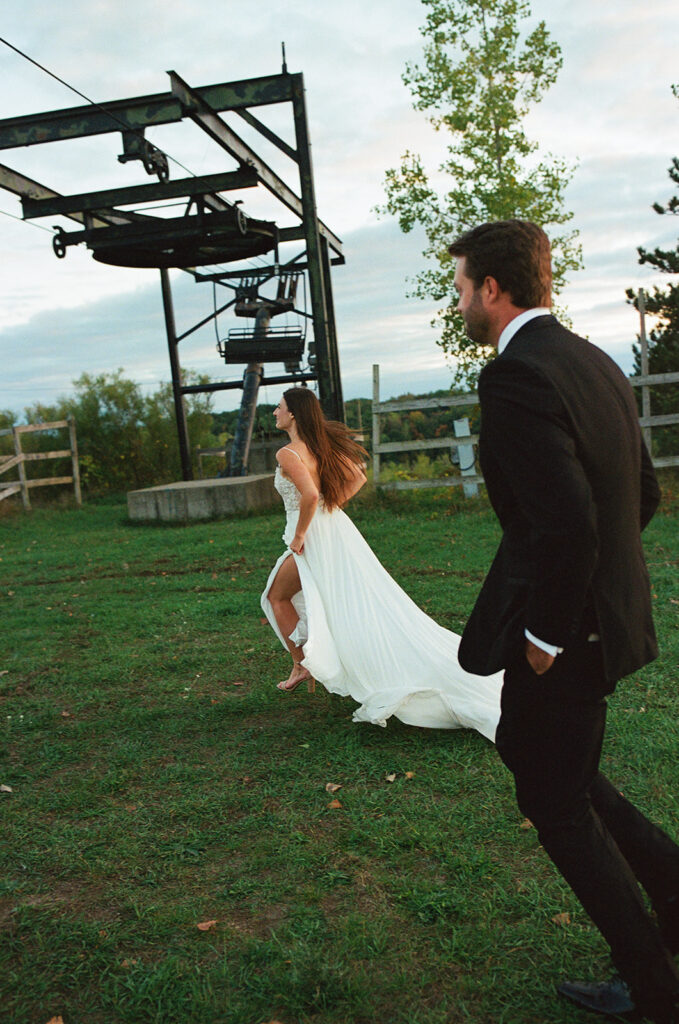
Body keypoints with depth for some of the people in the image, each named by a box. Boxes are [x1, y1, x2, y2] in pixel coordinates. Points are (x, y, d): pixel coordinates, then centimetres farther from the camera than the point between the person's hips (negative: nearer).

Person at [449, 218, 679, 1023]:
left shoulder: (516, 375, -22)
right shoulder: (593, 361, 8)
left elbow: (567, 522, -31)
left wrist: (545, 636, -19)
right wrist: (595, 578, 16)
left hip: (561, 625, -9)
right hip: (607, 606, 9)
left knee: (555, 802, 10)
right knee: (525, 747, 26)